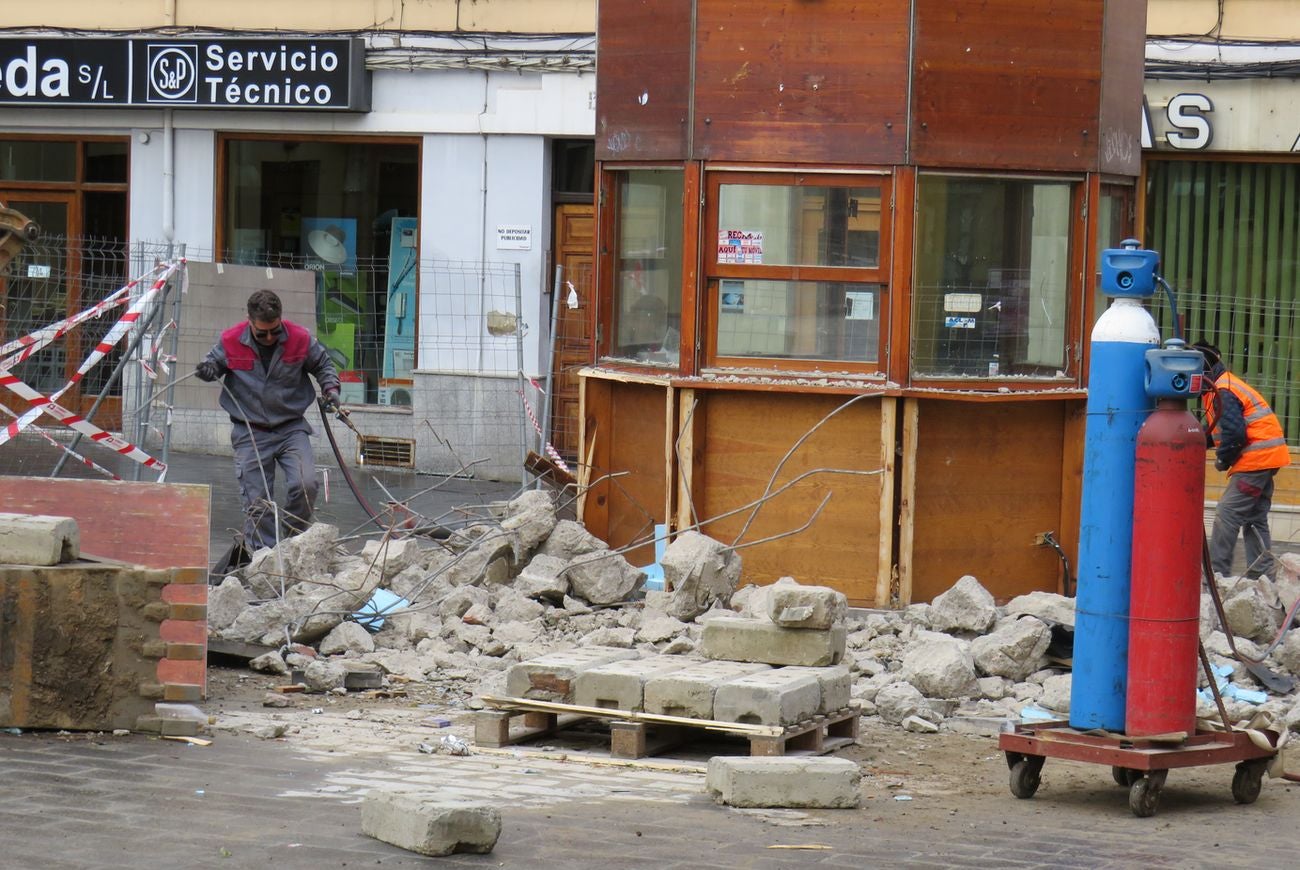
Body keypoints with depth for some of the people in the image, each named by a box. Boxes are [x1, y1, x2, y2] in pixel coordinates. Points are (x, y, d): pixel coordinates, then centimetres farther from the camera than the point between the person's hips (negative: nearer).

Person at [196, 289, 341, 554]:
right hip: (250, 433, 0)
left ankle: (294, 539, 4)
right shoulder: (231, 341, -8)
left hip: (291, 427, 0)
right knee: (257, 501, -3)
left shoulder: (300, 339, -6)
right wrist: (207, 370, -12)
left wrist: (330, 387, -5)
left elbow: (323, 364, 12)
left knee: (305, 484, -19)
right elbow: (214, 362, 11)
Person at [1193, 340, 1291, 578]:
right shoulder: (1224, 386, 17)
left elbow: (1234, 434, -24)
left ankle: (1216, 573, -8)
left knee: (1227, 516, -9)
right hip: (1267, 459, 11)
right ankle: (1261, 574, 17)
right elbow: (1215, 430, 22)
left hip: (1256, 458, -11)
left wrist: (1223, 459, -7)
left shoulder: (1223, 393, -17)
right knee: (1256, 518, 14)